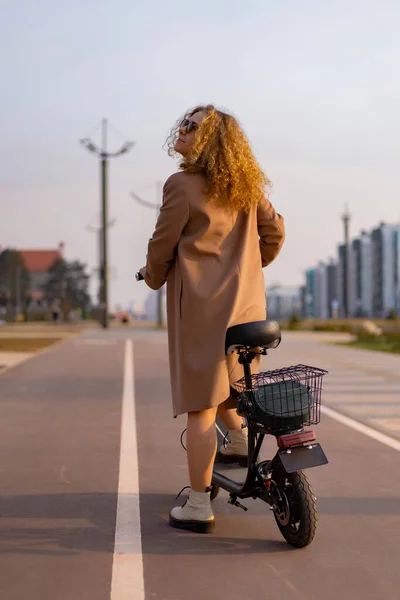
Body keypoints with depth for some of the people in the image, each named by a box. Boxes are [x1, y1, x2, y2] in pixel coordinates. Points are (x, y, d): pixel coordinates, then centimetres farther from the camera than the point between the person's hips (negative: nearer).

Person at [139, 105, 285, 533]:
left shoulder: (182, 185, -11)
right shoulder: (246, 185, 9)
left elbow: (162, 246, -7)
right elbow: (274, 231, 13)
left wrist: (153, 277, 14)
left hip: (200, 304, -6)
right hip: (247, 302, 7)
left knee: (200, 405, -1)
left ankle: (198, 506, 6)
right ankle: (239, 438, 28)